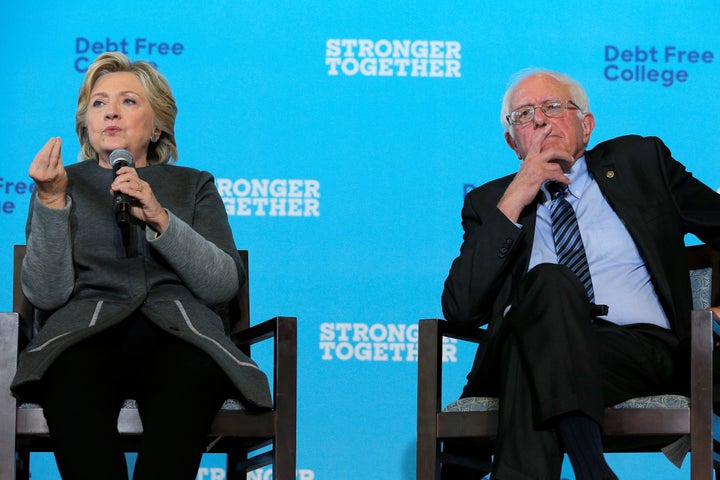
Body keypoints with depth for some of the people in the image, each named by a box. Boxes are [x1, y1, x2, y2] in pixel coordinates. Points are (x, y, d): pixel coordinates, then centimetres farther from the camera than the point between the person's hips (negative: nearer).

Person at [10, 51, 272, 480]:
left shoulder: (194, 186, 25)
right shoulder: (66, 185, 23)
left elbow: (225, 287, 7)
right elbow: (47, 295, 7)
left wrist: (160, 219, -5)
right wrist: (51, 201, -2)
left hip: (179, 332, 0)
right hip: (87, 331, 0)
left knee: (193, 374, -39)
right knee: (70, 375, -40)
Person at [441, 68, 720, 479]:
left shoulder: (638, 161, 21)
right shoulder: (490, 202, 20)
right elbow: (460, 309, 6)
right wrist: (511, 205, 1)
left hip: (641, 350, -1)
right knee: (549, 281, -35)